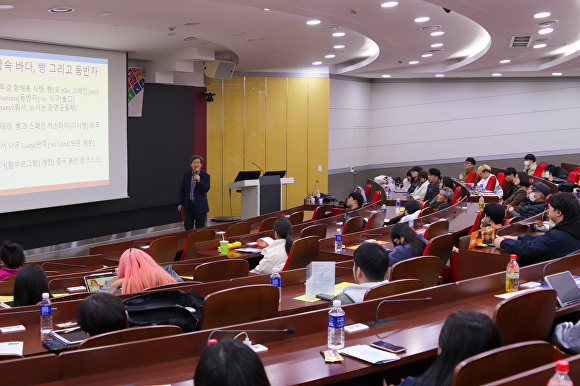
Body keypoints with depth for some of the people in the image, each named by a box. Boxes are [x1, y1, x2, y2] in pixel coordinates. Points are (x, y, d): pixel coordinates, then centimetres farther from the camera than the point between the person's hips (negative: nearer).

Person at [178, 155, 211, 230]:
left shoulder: (205, 176, -2)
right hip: (188, 205, 3)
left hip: (200, 206, -2)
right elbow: (182, 190, 12)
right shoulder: (186, 175, 7)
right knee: (188, 229, 3)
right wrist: (180, 203, 10)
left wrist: (199, 181, -25)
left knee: (200, 229, 3)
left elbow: (206, 189, -12)